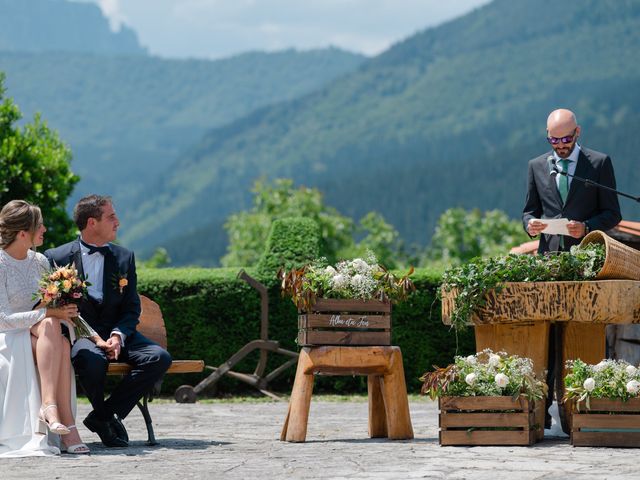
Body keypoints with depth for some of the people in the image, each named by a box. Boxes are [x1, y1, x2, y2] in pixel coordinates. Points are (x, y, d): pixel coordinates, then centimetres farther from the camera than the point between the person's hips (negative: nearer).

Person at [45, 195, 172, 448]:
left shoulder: (124, 258, 12)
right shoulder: (57, 258, 2)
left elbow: (132, 310, 10)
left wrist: (117, 336, -13)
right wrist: (94, 339, -15)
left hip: (117, 333, 4)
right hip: (78, 334, -4)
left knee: (159, 358, -23)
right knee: (91, 358, -38)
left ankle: (103, 415, -14)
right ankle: (106, 414, -9)